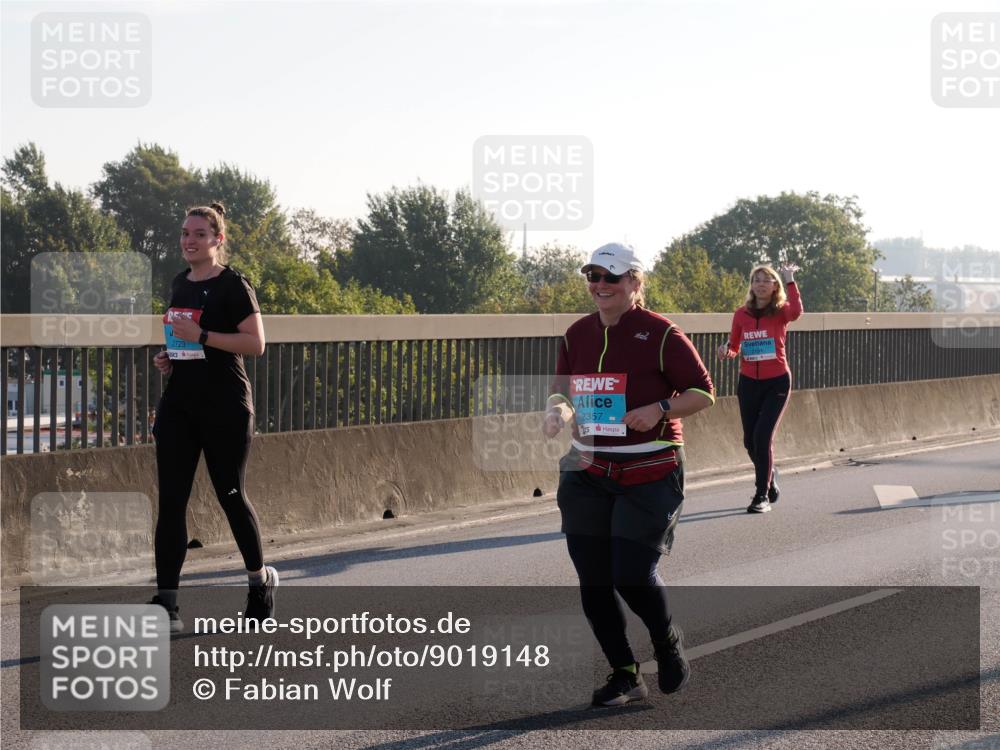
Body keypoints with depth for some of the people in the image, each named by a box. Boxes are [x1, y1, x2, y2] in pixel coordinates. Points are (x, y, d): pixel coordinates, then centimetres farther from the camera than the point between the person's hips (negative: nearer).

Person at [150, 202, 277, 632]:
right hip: (179, 404, 6)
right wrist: (169, 358, 7)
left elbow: (256, 343, -16)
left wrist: (201, 336, -22)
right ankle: (165, 605, -3)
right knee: (171, 501, -2)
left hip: (225, 407, -6)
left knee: (230, 495, 6)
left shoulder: (232, 286, -9)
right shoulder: (180, 284, 13)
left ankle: (260, 580, 29)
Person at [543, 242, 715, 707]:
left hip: (649, 475, -5)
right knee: (593, 582, 3)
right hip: (587, 473, 5)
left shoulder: (660, 334, -7)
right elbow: (561, 390, 19)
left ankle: (669, 644, 22)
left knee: (633, 576, -10)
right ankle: (625, 677, 18)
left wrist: (660, 410, -19)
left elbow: (703, 392, -3)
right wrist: (558, 410, -4)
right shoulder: (577, 335, 9)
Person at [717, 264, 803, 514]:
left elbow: (796, 311, -31)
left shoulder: (780, 312, -6)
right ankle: (769, 478, 38)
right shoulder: (741, 315, 3)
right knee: (750, 440, 9)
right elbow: (734, 347, 12)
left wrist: (790, 281, -27)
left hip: (777, 382, -4)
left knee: (763, 436, -15)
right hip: (748, 382, 4)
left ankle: (762, 495, -5)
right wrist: (727, 350, -10)